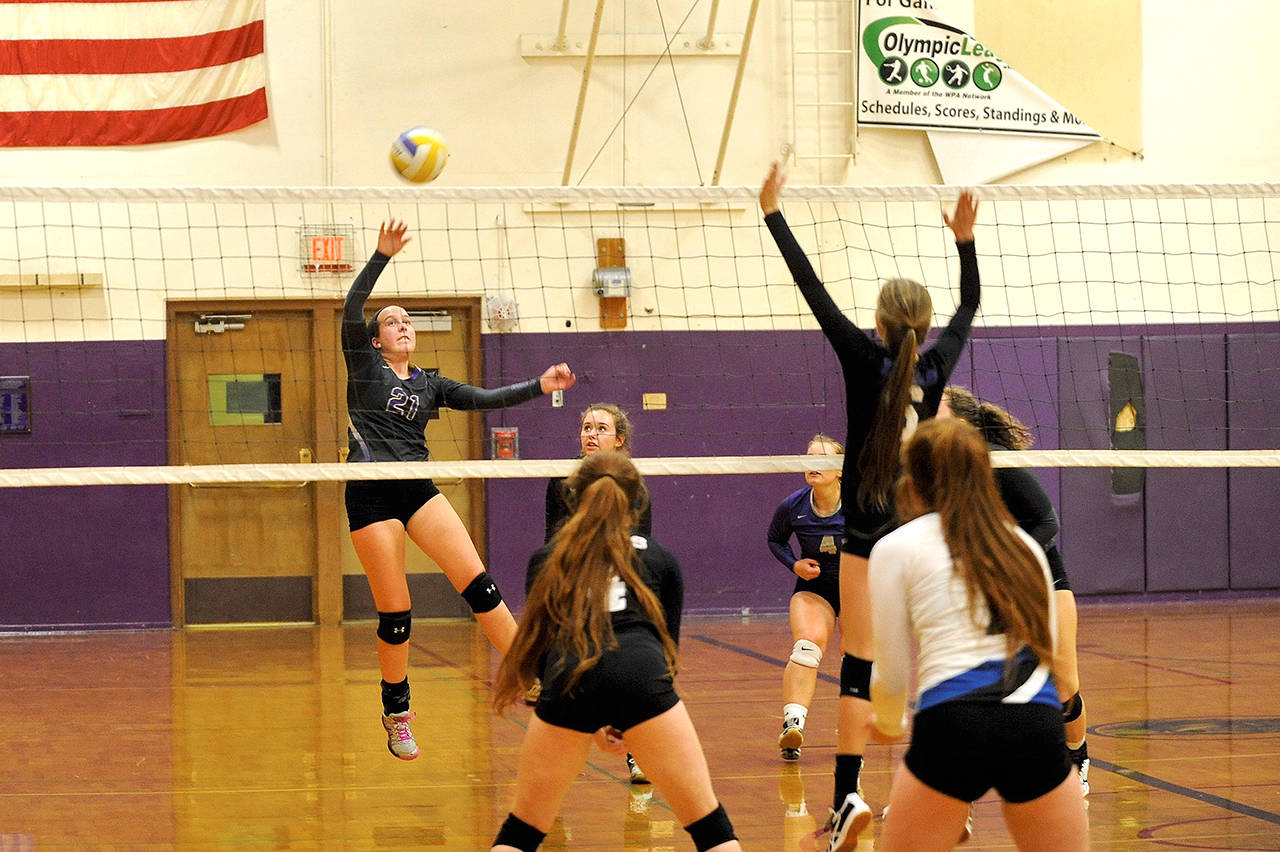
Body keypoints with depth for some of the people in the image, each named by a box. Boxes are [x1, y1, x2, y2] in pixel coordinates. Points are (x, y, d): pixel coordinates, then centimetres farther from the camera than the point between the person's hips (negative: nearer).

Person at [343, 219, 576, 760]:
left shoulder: (430, 384, 18)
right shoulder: (363, 365, 7)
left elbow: (485, 399, 9)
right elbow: (351, 309, -8)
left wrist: (539, 387, -4)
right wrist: (382, 256, -17)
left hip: (418, 490, 4)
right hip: (370, 495, -4)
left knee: (478, 583, -11)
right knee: (395, 614, -3)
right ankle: (396, 714, 15)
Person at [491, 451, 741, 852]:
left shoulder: (546, 560, 25)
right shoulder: (660, 559, 24)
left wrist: (588, 722, 26)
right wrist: (633, 725, 27)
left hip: (568, 682, 1)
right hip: (640, 675, -1)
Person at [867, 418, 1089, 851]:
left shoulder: (895, 547, 11)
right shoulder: (1025, 544, 22)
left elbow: (891, 675, 12)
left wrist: (888, 725, 34)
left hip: (953, 726, -3)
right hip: (1038, 725, 3)